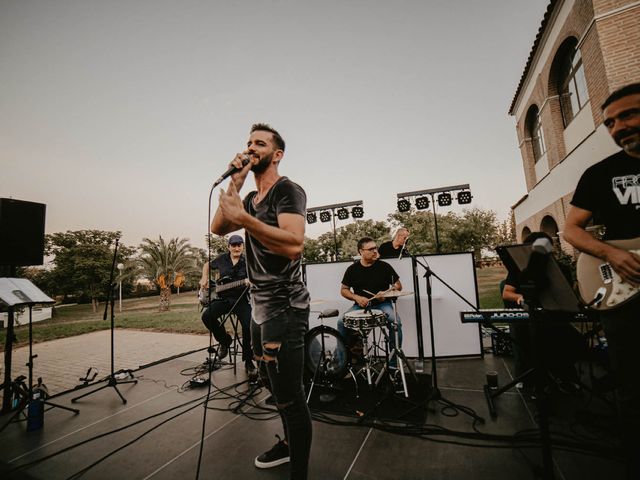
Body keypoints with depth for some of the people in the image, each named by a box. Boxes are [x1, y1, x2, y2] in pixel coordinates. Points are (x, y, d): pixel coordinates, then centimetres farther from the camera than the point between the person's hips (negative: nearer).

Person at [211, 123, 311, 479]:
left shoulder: (288, 190, -11)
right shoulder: (252, 198, 15)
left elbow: (294, 244, -26)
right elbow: (218, 229, 3)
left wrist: (243, 217, -27)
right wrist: (235, 184, -3)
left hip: (284, 308, -9)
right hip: (261, 307, 9)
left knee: (290, 395, -1)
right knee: (279, 389, 23)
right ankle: (289, 444, 44)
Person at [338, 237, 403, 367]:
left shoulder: (384, 266, 0)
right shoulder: (352, 269, 1)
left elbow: (398, 285, 7)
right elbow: (343, 290, 8)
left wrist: (387, 293, -12)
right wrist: (357, 297, -11)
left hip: (382, 304, -1)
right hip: (360, 305, 1)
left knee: (395, 322, -28)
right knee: (341, 322, -20)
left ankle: (393, 363, -12)